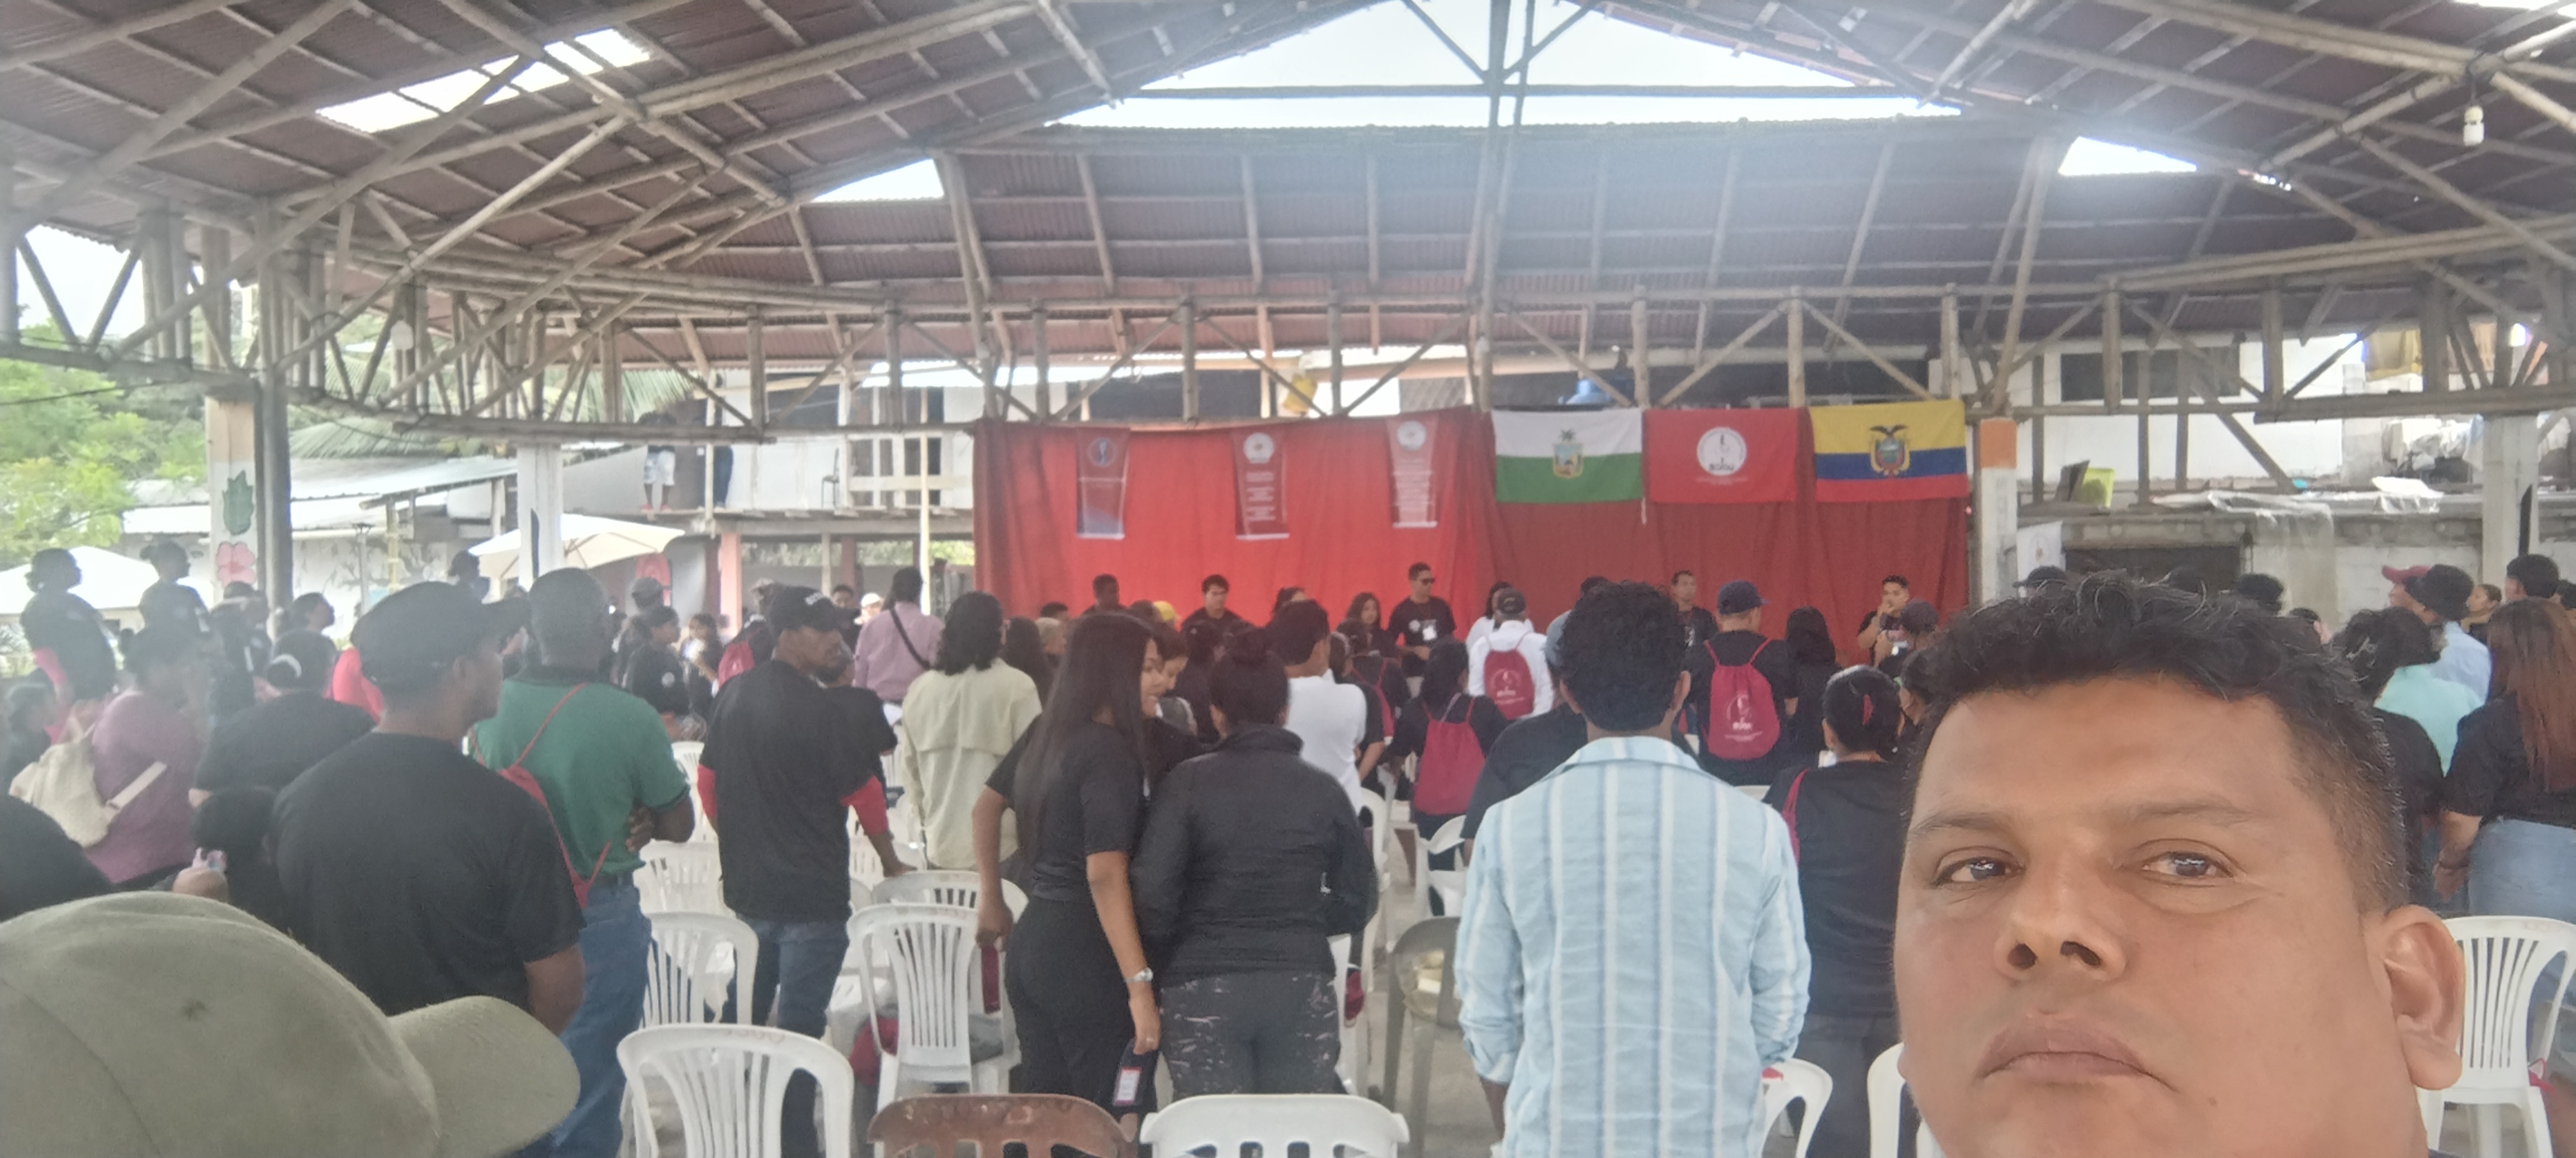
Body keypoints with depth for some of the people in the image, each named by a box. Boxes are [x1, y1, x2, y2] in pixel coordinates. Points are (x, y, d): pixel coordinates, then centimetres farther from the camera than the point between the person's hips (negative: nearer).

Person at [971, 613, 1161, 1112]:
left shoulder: (1046, 734, 9)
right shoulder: (1110, 753, -17)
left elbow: (986, 806, 23)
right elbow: (1105, 875, -24)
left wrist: (991, 898, 32)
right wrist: (1140, 986, -26)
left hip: (1032, 938, 9)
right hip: (1088, 957, -9)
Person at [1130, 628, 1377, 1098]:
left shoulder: (1189, 783, -5)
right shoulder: (1322, 788, 2)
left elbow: (1152, 894, -10)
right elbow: (1358, 899, 5)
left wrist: (1157, 974, 4)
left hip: (1203, 989, -2)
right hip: (1303, 987, 2)